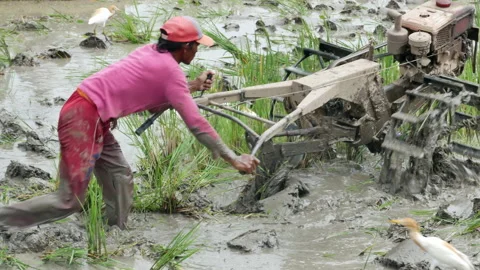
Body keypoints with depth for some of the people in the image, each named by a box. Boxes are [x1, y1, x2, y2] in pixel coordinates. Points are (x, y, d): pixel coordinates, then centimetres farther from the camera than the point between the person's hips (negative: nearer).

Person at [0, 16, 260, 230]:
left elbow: (153, 100, 21)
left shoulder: (152, 53, 13)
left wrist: (193, 86, 18)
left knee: (120, 178, 13)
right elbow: (196, 124, -12)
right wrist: (233, 159, -9)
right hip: (83, 118, -10)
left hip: (93, 118, 10)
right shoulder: (171, 71, -11)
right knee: (69, 201, -7)